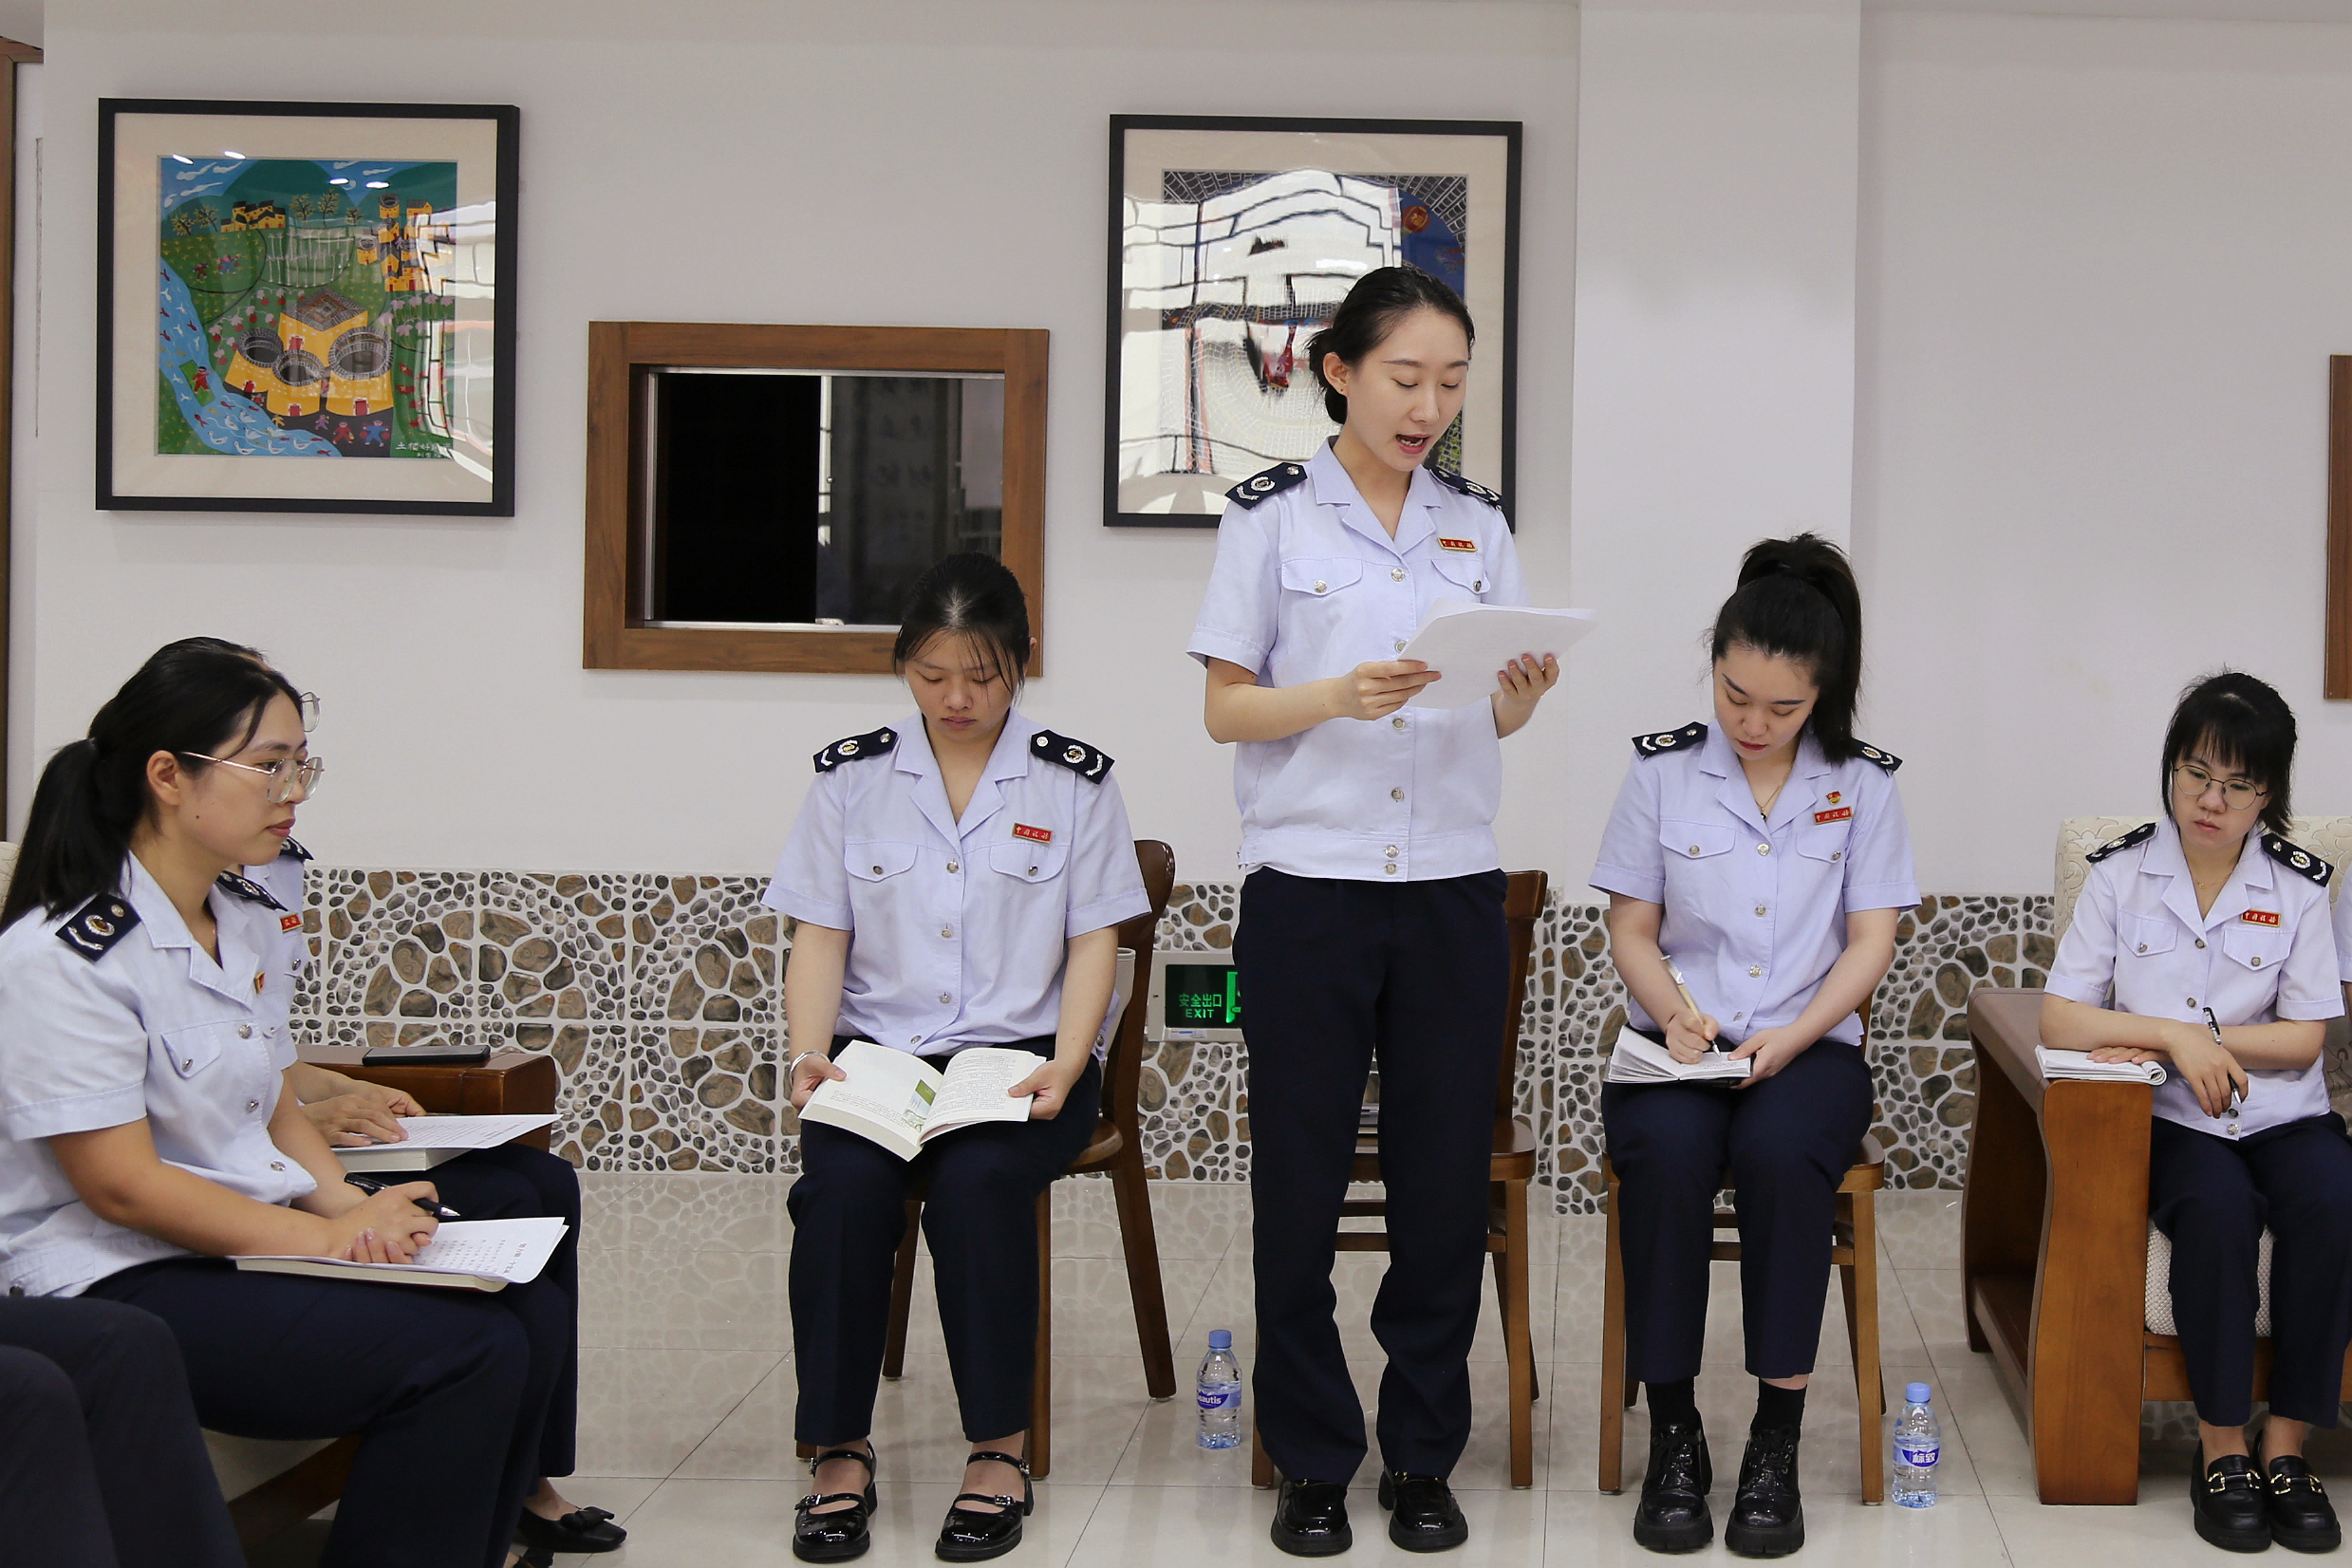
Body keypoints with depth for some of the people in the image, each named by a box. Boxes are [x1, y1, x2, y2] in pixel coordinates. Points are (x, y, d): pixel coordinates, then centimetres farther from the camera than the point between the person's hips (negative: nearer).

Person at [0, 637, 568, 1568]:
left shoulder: (250, 924, 12)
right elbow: (120, 1185, -19)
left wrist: (351, 1205, -4)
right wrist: (328, 1238, -19)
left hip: (248, 1244, 9)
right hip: (114, 1283, -9)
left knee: (531, 1316, -7)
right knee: (464, 1353, -23)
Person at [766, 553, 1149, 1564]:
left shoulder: (1073, 781, 6)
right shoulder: (851, 776, 10)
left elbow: (1093, 942, 3)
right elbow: (820, 937, 8)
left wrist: (1064, 1065, -13)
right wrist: (809, 1052, -10)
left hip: (1019, 1054, -1)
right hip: (878, 1054, 1)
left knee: (978, 1181, -32)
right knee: (842, 1186, -30)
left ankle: (1000, 1447, -18)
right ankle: (840, 1453, -19)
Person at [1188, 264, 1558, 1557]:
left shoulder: (1477, 522, 10)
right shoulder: (1272, 515, -1)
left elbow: (1495, 717, 11)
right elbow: (1225, 711, -2)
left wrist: (1523, 695, -12)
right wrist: (1341, 696, -20)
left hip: (1452, 892, 3)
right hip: (1307, 888, -3)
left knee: (1447, 1174, 5)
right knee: (1301, 1181, 3)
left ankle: (1423, 1458, 17)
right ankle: (1312, 1462, 15)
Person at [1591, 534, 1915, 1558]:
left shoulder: (1862, 785, 7)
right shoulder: (1661, 772, 6)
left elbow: (1870, 944, 3)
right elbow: (1631, 933, 8)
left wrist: (1794, 1036, -13)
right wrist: (1676, 1010, -12)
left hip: (1808, 1048, 0)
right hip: (1674, 1048, 0)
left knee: (1782, 1153, -35)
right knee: (1667, 1153, -34)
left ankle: (1776, 1444, -25)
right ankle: (1673, 1433, -22)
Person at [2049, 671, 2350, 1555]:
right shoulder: (2121, 875, 3)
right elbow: (2059, 1021, -4)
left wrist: (2179, 1038, -10)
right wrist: (2174, 1036, -16)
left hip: (2281, 1113, 2)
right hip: (2170, 1119, -1)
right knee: (2218, 1207, -33)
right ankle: (2221, 1450, -22)